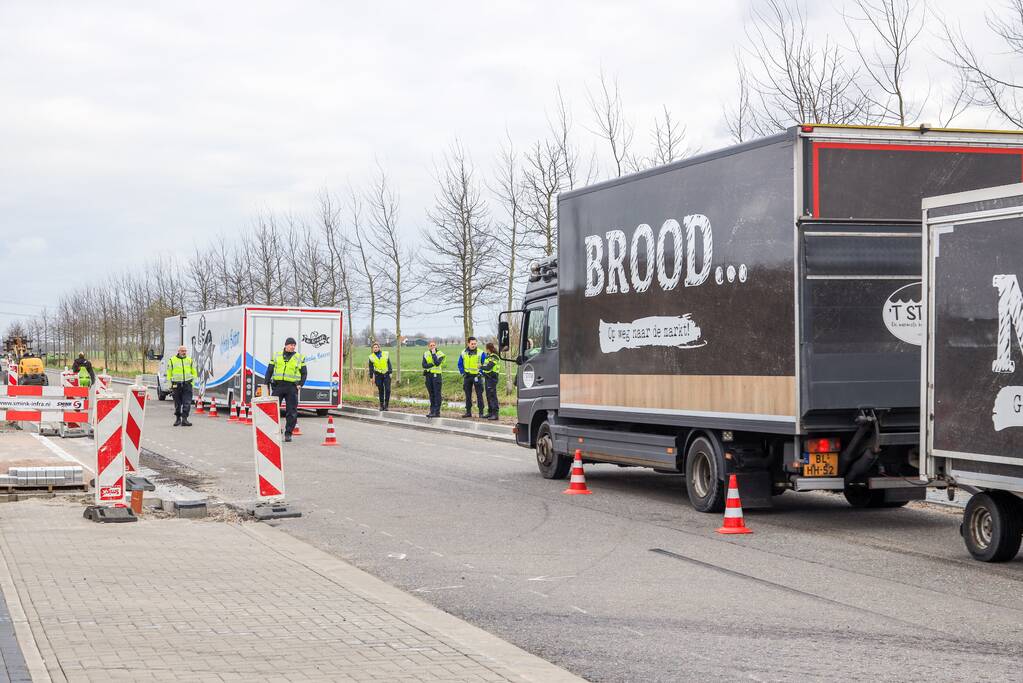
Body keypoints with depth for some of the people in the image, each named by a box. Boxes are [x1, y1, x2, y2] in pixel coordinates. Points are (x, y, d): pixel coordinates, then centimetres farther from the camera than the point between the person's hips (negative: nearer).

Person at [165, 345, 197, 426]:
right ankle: (178, 418, 21)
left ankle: (184, 419, -10)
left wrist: (192, 382, 6)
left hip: (187, 384, 1)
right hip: (176, 385, -1)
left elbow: (194, 373, 16)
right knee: (177, 403, 8)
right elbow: (169, 374, 7)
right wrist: (170, 385, 1)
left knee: (187, 403, -10)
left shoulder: (190, 360, 9)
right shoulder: (172, 360, 4)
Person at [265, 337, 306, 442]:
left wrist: (300, 384, -2)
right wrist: (267, 383, 3)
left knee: (291, 412, -1)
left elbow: (304, 373, 11)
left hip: (292, 387, -1)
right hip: (277, 386, 1)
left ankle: (288, 433, 6)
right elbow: (269, 370, 12)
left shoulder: (300, 358, 9)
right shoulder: (277, 356, 11)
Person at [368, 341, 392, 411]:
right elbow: (371, 367, 8)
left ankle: (386, 405, -3)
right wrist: (371, 377, 5)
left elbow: (389, 364, 6)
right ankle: (381, 405, 9)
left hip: (386, 374, 0)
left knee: (387, 389, -9)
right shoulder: (371, 357, 5)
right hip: (378, 375, 0)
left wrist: (390, 373, -1)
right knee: (381, 390, 1)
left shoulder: (386, 354, 5)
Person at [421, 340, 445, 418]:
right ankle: (432, 411, 15)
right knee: (431, 394, 10)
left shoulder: (440, 354, -3)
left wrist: (433, 354, -14)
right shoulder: (426, 354, 10)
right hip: (428, 375, 5)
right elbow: (424, 365, -2)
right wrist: (432, 364, -14)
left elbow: (437, 363, -19)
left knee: (437, 394, -6)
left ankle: (437, 412, -7)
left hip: (436, 375, -5)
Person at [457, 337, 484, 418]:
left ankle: (481, 412, -2)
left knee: (479, 394, -5)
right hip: (467, 376, 4)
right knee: (468, 395, 8)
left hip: (477, 376, -4)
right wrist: (463, 373, 3)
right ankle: (468, 412, 15)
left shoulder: (480, 353, -7)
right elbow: (460, 364, 14)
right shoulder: (463, 353, 4)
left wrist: (481, 373, -10)